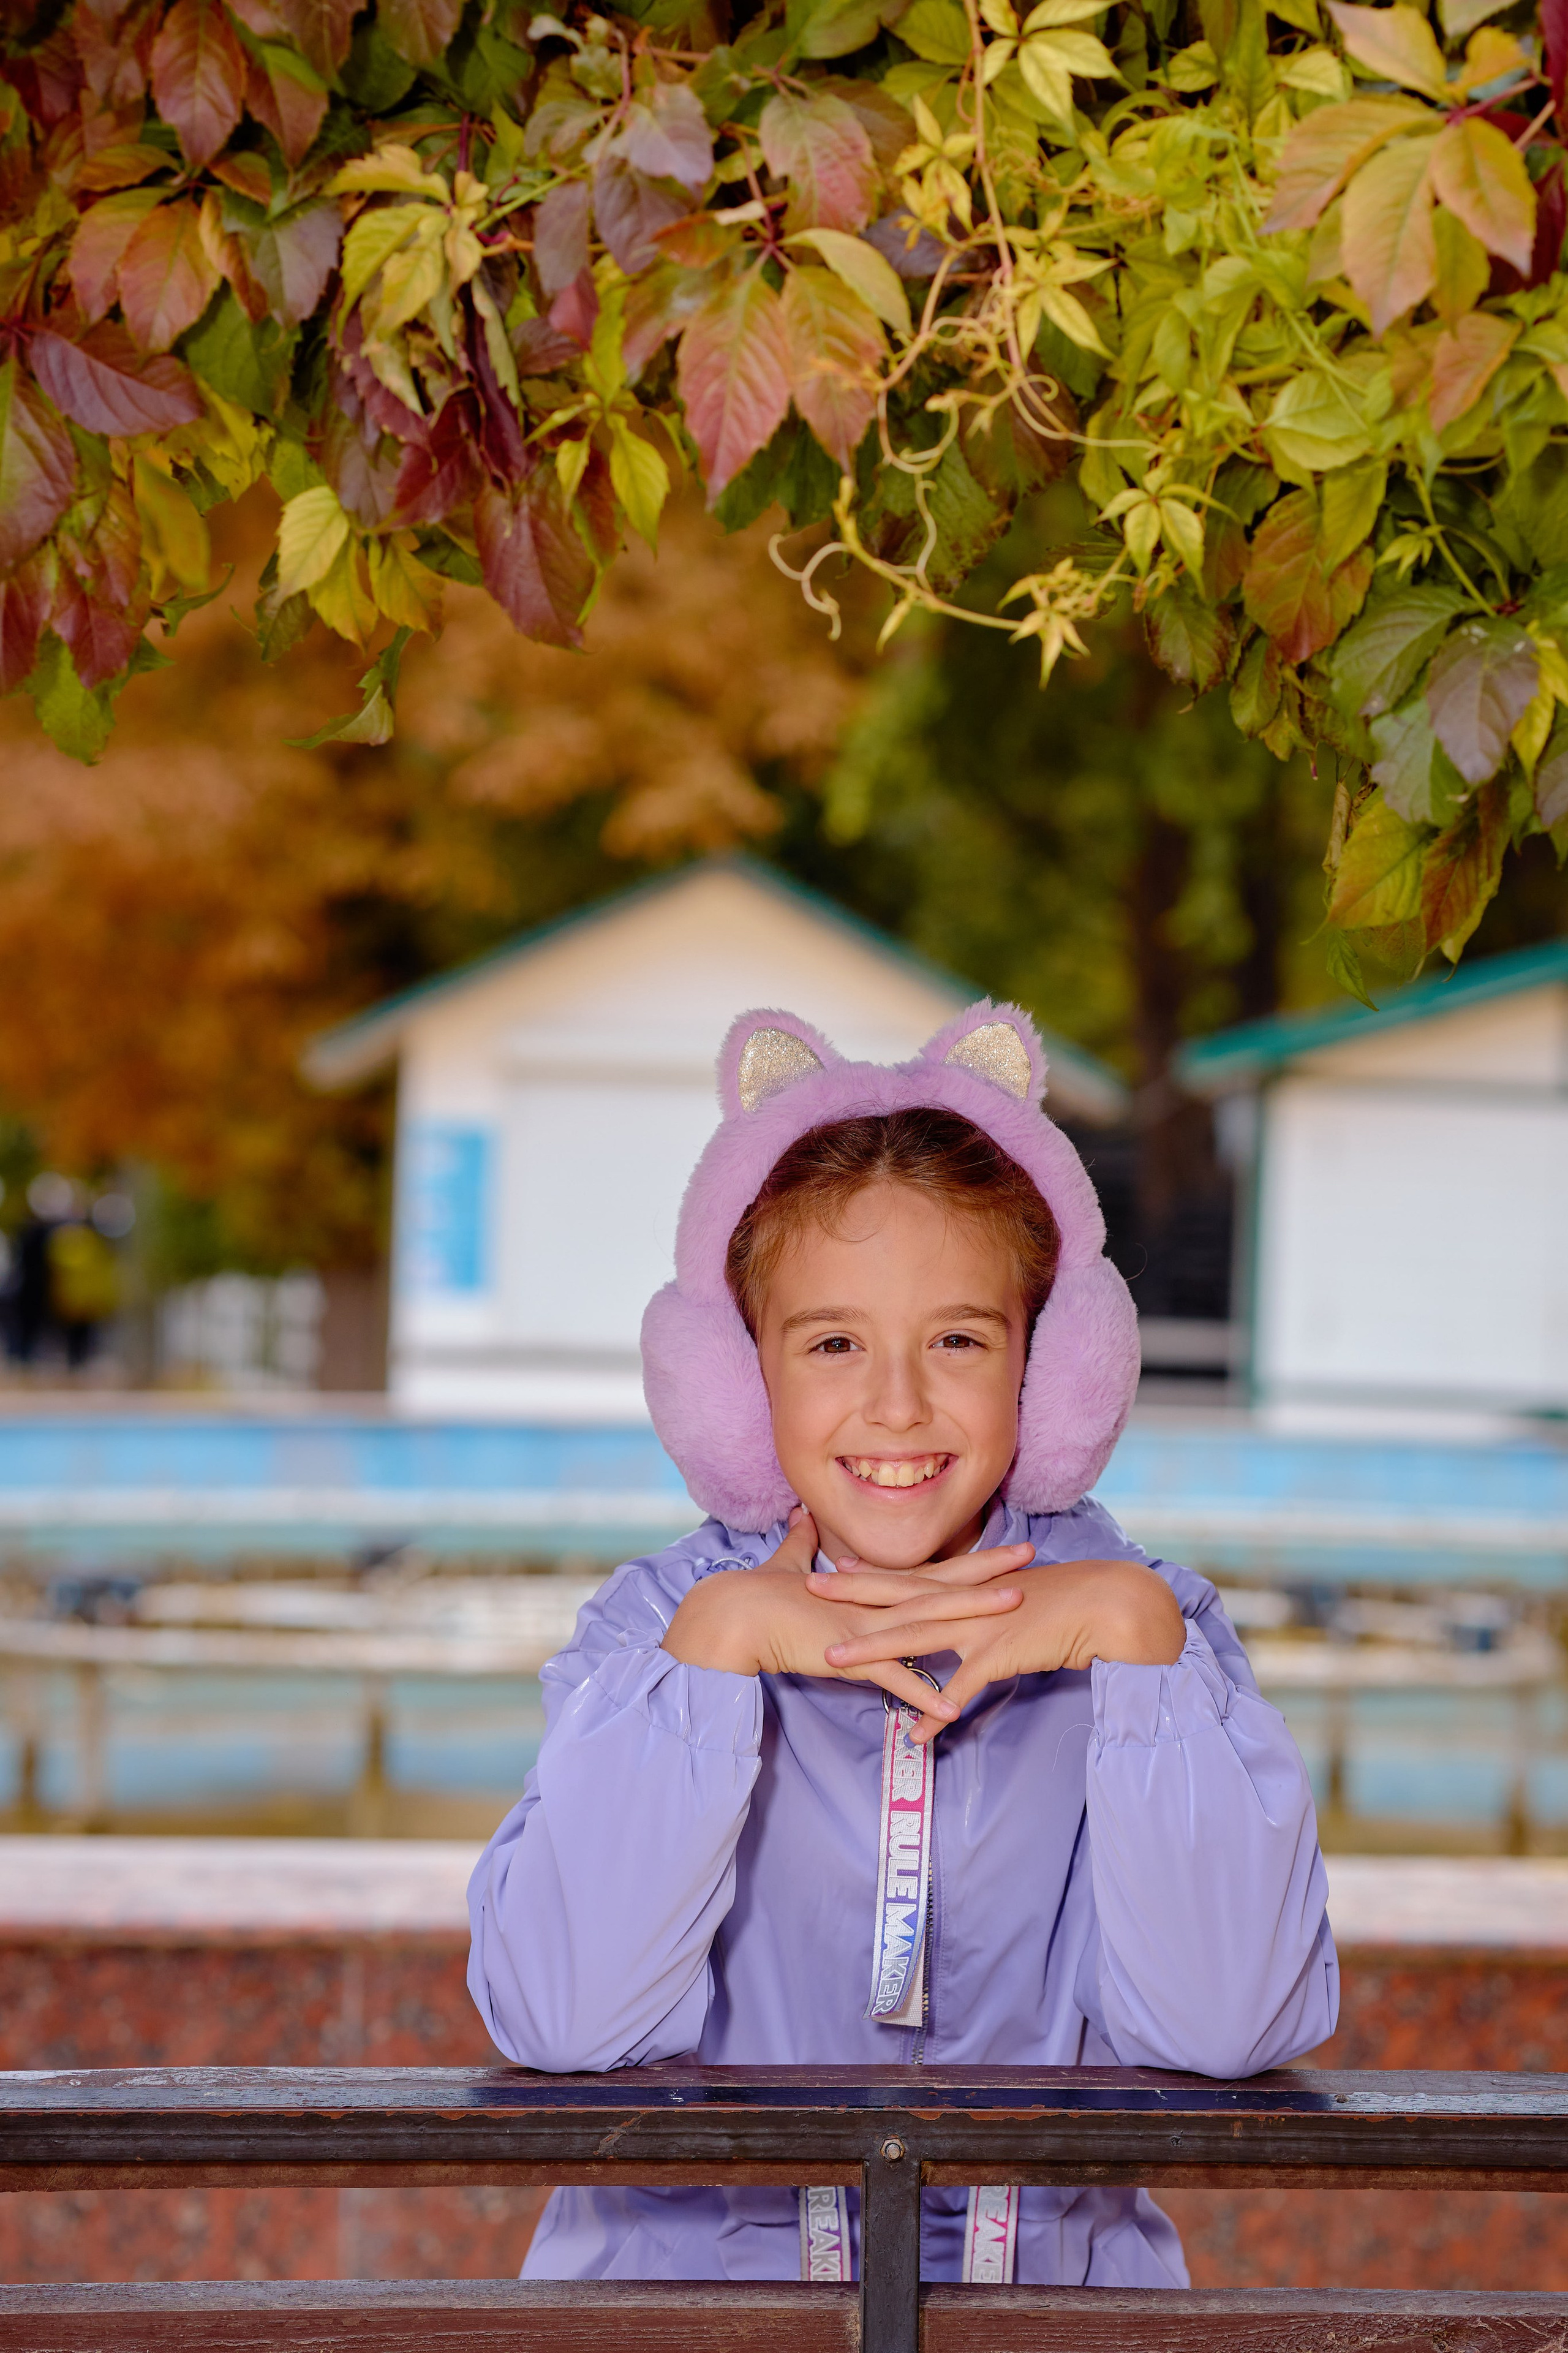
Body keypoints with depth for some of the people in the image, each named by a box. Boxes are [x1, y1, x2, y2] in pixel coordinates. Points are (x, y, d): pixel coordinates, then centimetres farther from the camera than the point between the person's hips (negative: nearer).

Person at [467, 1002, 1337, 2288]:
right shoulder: (661, 1622, 1)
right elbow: (562, 2020, -12)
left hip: (1051, 2279, 1)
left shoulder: (1144, 1621, 1)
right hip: (690, 2273, -1)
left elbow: (1226, 2023, -12)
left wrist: (1136, 1634, -15)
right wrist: (714, 1645, -14)